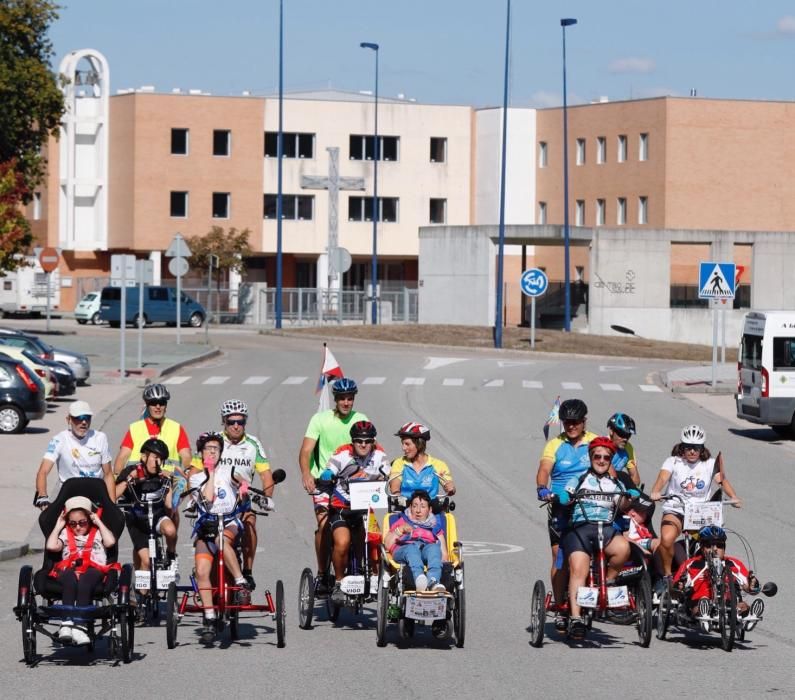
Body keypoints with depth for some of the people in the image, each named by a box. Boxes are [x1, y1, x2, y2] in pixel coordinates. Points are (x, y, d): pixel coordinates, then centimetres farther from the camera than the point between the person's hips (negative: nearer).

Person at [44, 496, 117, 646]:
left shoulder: (97, 533, 28)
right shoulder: (65, 534, 31)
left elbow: (110, 541, 6)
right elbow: (51, 546, 13)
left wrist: (98, 522, 16)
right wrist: (58, 526, 21)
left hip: (94, 570, -1)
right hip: (69, 570, 1)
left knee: (85, 579, -39)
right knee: (70, 577, -38)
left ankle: (79, 625, -50)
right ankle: (67, 622, -50)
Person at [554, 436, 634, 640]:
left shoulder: (615, 484, 23)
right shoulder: (579, 480, 17)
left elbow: (622, 505, 10)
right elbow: (564, 499, 6)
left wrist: (630, 498, -11)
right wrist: (557, 497, -17)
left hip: (605, 529, 2)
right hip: (579, 527, -2)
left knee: (623, 548, -32)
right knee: (578, 569, -25)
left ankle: (607, 582, -7)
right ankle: (575, 617, -32)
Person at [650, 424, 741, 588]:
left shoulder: (709, 464, 5)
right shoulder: (673, 462, 0)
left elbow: (722, 479, -9)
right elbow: (663, 478, -17)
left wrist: (733, 497, -28)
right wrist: (655, 493, -39)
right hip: (675, 510, -2)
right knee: (666, 539, -30)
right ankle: (666, 575, -8)